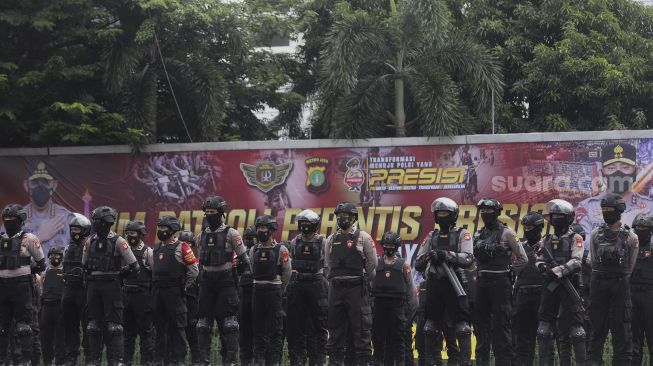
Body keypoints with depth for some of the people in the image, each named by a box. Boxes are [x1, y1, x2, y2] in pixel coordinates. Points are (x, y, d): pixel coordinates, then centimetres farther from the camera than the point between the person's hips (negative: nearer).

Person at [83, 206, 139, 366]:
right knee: (93, 324, 6)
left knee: (113, 325, -5)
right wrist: (92, 276, 10)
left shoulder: (118, 241, -6)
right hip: (93, 286, 5)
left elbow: (134, 267, -5)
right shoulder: (90, 241, 9)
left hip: (111, 286, -5)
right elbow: (85, 264, 21)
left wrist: (117, 274, 0)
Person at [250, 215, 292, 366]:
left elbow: (287, 272, 1)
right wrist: (259, 286, 13)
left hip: (274, 290, -5)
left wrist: (280, 290, 6)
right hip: (257, 290, 5)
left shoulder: (281, 250, -4)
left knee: (275, 329, -4)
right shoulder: (253, 250, 9)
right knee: (258, 327, 6)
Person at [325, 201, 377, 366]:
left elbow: (372, 265, 1)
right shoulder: (332, 240, 12)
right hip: (336, 289, 4)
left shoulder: (363, 238, -1)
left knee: (361, 328, -4)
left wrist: (365, 284, 7)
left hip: (357, 289, -4)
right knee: (335, 328, 8)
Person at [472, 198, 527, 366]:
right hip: (481, 284, 6)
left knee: (501, 326, -6)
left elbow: (523, 259, -2)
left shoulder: (506, 233, -4)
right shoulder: (478, 235, 13)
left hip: (500, 284, -6)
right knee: (481, 324, 8)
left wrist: (508, 271, -3)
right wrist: (477, 274, 12)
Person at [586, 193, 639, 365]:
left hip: (620, 285, -2)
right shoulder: (595, 234, 7)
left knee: (621, 327, -1)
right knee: (598, 326, 5)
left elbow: (630, 266, 6)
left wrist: (619, 278, 9)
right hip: (598, 285, 2)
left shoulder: (631, 237, 0)